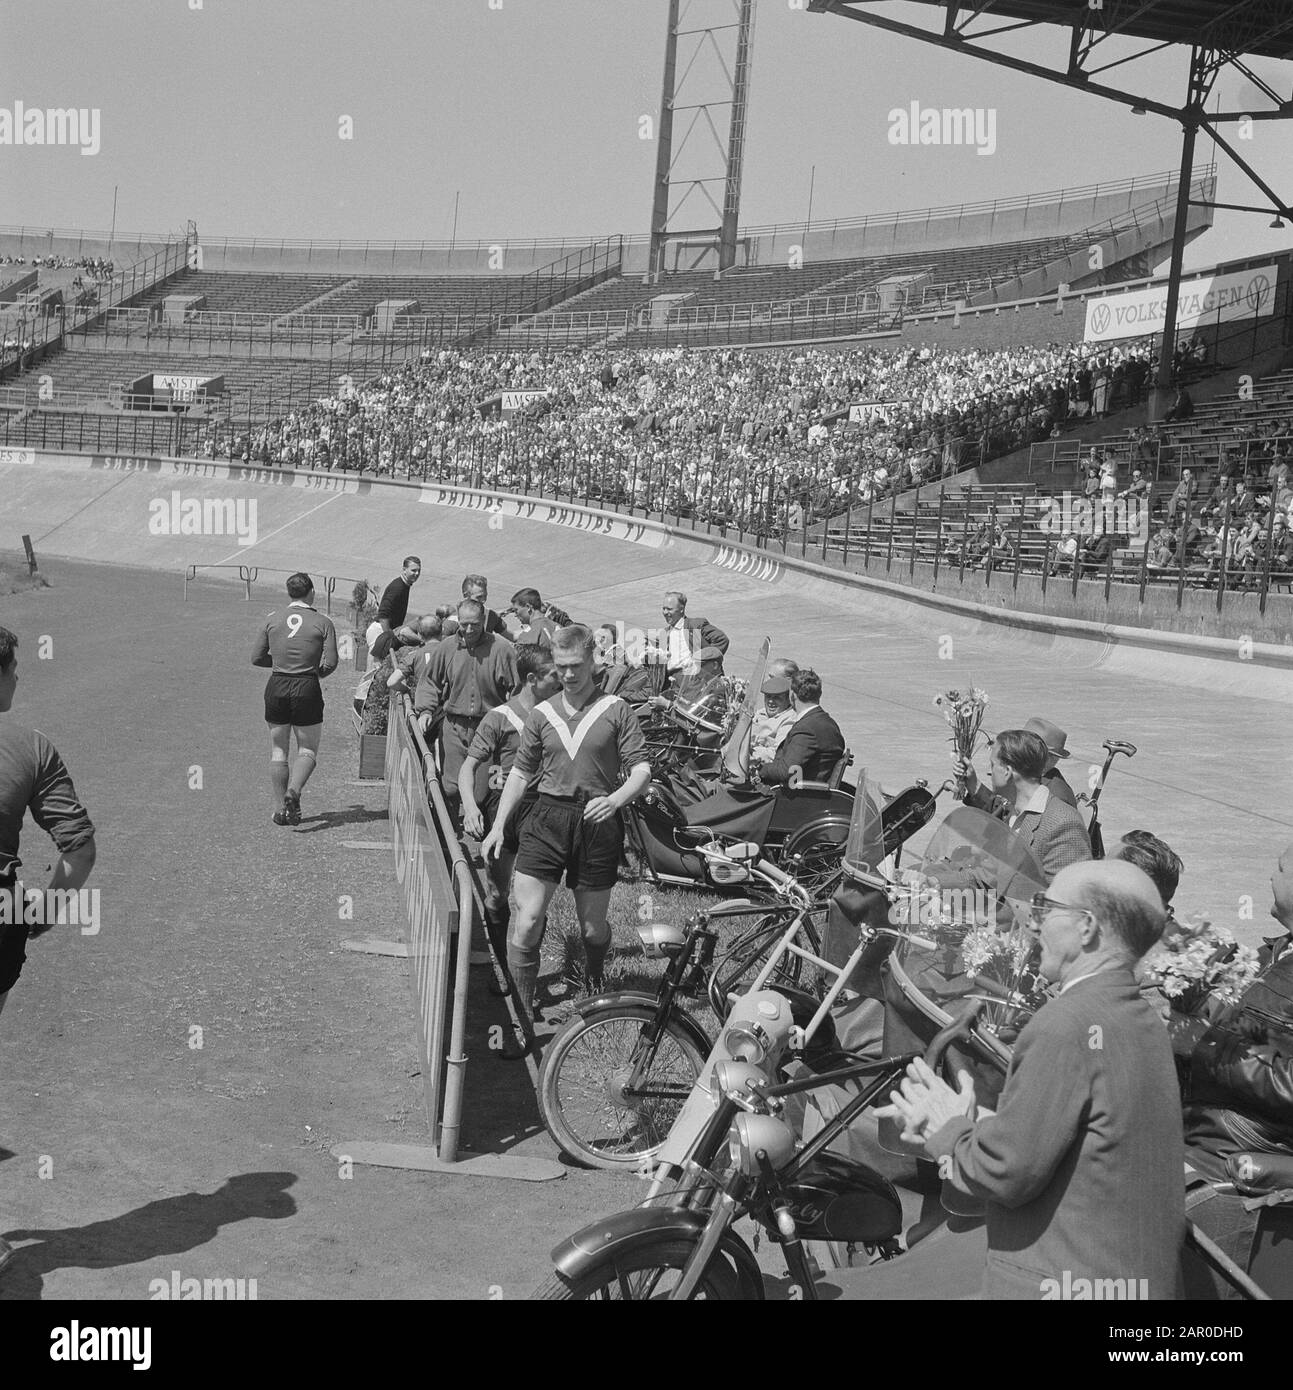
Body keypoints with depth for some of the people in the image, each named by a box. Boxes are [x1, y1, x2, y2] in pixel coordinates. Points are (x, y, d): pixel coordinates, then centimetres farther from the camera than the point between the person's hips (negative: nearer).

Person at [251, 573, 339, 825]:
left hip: (277, 686, 2)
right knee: (308, 750, 9)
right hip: (307, 689, -2)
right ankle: (293, 791, -17)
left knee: (278, 751, 12)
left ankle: (279, 809, 12)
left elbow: (256, 658, 4)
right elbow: (331, 663, -8)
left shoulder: (273, 620, 3)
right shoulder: (323, 623, -3)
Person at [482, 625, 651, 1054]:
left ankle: (594, 989, 43)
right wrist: (498, 825, 10)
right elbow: (521, 772, 17)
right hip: (547, 820, 2)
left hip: (597, 824, -1)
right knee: (525, 922, -11)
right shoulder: (542, 714, 11)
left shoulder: (616, 710, 2)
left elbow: (641, 767, -3)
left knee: (593, 927, 11)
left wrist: (614, 800, -21)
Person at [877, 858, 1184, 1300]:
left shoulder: (1067, 1024, -19)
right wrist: (969, 1125, 7)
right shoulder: (1144, 1020, 9)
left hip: (1061, 1284, -9)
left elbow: (1007, 1173, -20)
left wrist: (948, 1133, -2)